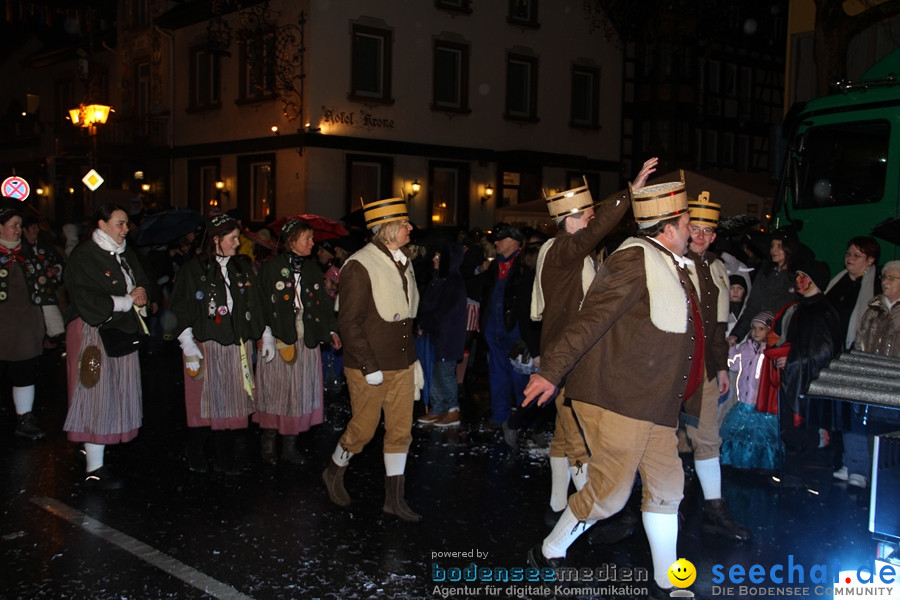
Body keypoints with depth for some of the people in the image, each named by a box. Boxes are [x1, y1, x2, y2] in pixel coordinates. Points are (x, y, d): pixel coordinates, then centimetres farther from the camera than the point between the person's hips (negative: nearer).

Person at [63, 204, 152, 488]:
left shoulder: (126, 254, 13)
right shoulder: (84, 256, -11)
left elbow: (143, 280, 21)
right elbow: (87, 300, -18)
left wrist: (141, 291, -4)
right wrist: (126, 301, -12)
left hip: (123, 333, 8)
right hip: (95, 334, -8)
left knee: (117, 398, 8)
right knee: (98, 399, -5)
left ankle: (92, 452, 21)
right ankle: (94, 468, 2)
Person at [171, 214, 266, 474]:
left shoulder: (243, 267, 11)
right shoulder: (193, 269, -3)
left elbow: (255, 304, 13)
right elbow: (180, 309, -5)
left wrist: (264, 335, 8)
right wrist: (188, 346, -10)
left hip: (237, 345, 4)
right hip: (205, 345, -4)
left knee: (233, 401, 6)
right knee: (204, 401, 2)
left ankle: (227, 457, 15)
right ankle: (196, 458, 16)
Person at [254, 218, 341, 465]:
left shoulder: (312, 267, 11)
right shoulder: (271, 267, -4)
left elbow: (323, 301, 12)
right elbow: (262, 304, -6)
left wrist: (331, 330, 2)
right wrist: (266, 336, -14)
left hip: (307, 342, 5)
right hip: (279, 341, -4)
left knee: (301, 393, 7)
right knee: (276, 391, 3)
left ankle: (290, 445, 19)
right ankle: (268, 442, 19)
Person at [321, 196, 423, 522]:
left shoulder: (403, 262, 9)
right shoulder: (360, 266, -15)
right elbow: (349, 322, -17)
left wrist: (414, 360, 15)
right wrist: (370, 367, -18)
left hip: (402, 364, 7)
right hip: (369, 367, -7)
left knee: (401, 430, 8)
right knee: (364, 428, 6)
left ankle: (395, 497, 18)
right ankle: (334, 472, 33)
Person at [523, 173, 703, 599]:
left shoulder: (670, 267, 15)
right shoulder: (635, 259, -14)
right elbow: (590, 319, -21)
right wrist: (552, 371, -25)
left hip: (653, 404, 10)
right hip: (616, 399, -10)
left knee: (666, 486, 12)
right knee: (609, 492, -4)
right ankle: (548, 554, 17)